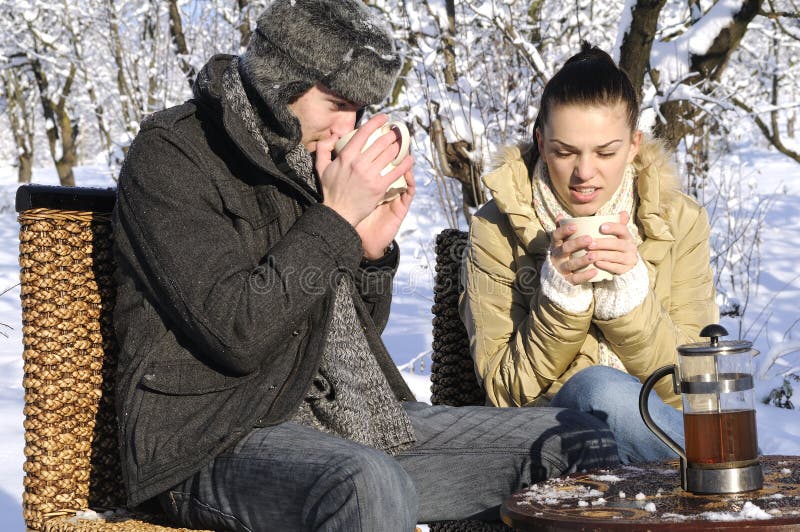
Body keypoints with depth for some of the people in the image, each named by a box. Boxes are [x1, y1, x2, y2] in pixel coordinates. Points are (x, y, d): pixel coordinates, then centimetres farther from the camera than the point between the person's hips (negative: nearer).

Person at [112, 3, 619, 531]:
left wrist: (372, 251, -1)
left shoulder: (306, 157, 12)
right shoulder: (169, 156, -9)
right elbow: (237, 333, -21)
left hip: (343, 418, 7)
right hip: (218, 441, -7)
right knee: (372, 485, -40)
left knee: (580, 442, -1)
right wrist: (336, 217, -15)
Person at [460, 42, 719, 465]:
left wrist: (628, 291, -18)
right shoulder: (497, 228, -3)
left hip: (658, 423, 1)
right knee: (602, 388, -34)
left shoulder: (679, 222, 2)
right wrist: (561, 293, -18)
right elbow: (505, 390, -4)